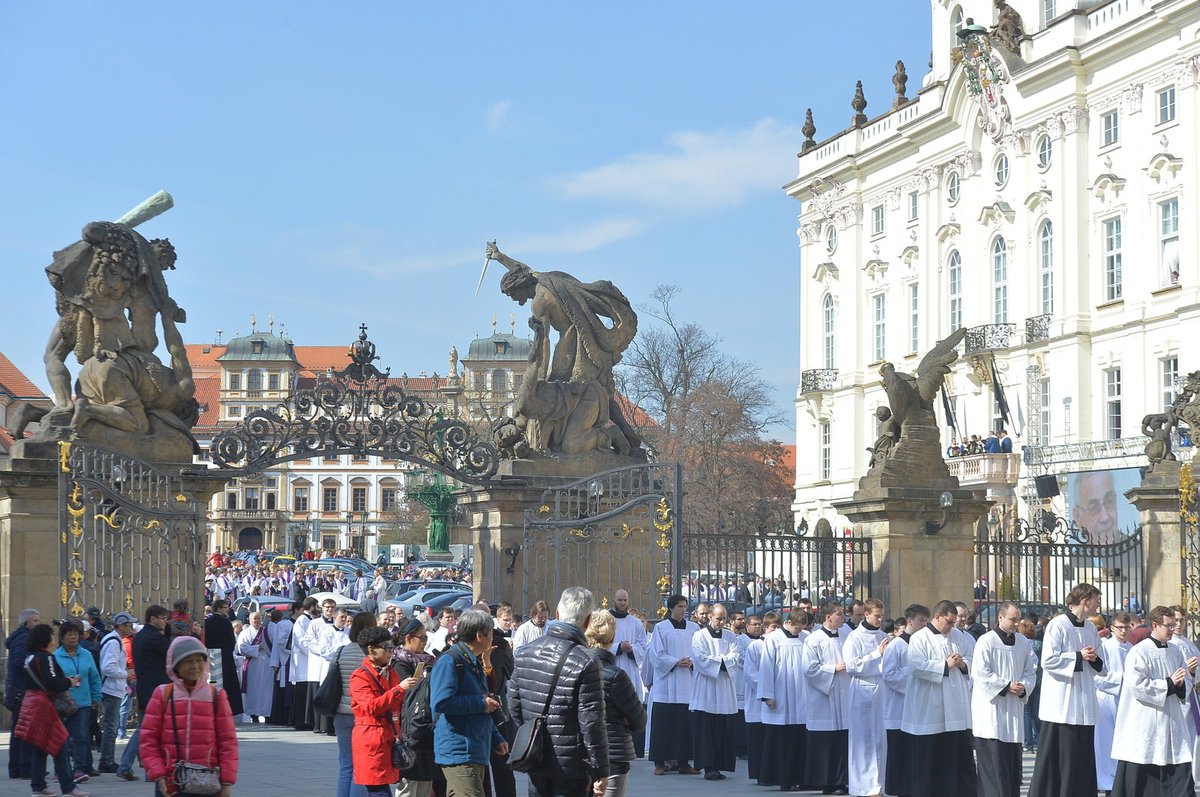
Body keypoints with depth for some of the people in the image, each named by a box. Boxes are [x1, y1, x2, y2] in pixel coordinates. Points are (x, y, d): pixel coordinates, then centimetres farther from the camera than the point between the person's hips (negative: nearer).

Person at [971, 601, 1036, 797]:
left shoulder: (1023, 642, 9)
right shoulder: (986, 641, -9)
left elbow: (1030, 672, 12)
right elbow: (980, 674, -13)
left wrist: (1023, 687, -8)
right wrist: (1006, 686, -16)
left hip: (1014, 710, 6)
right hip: (991, 711, -6)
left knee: (1013, 762, 9)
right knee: (994, 764, -9)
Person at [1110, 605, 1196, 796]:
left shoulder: (1175, 651, 10)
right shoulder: (1139, 652, -11)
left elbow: (1187, 680, 16)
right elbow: (1138, 685, -19)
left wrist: (1180, 685, -8)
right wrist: (1169, 684, -16)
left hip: (1172, 723, 6)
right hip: (1144, 727, -6)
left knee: (1180, 772, 1)